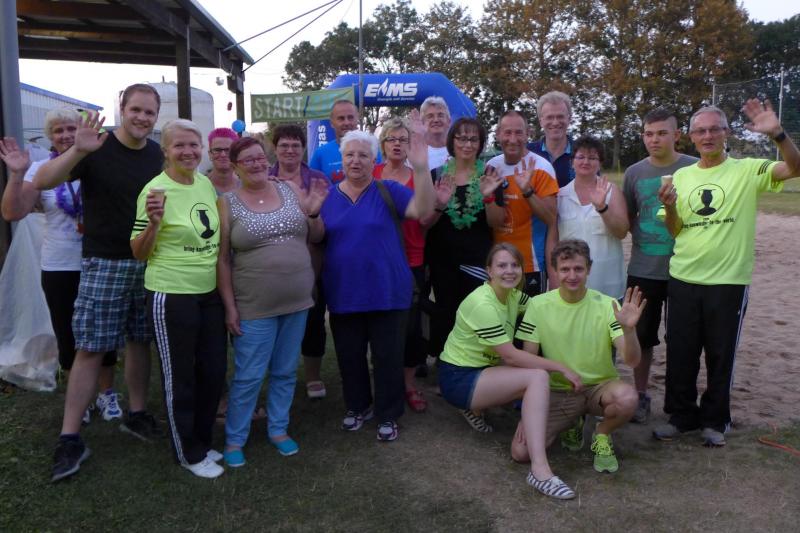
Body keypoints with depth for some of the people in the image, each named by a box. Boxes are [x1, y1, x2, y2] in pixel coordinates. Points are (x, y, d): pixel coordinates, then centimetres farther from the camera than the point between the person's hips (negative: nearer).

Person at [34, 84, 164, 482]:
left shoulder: (159, 156, 6)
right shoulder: (97, 148, -6)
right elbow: (41, 181, -15)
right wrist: (78, 151, -30)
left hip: (149, 264, 4)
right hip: (104, 264, -4)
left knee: (140, 341, 13)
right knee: (90, 349, -2)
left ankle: (136, 415, 30)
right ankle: (69, 438, 8)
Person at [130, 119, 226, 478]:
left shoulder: (207, 183, 4)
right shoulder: (155, 190, -14)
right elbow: (139, 253, -11)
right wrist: (153, 222, -27)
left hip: (211, 293, 7)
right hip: (171, 297, -6)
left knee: (214, 370, 16)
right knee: (180, 377, 8)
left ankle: (203, 440, 37)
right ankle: (189, 453, 27)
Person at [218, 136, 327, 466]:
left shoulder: (290, 189, 3)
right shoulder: (228, 203, -5)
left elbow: (316, 237, 8)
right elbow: (223, 259, -4)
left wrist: (314, 212, -12)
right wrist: (230, 307, -7)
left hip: (297, 302, 4)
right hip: (255, 306, -3)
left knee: (286, 372, 15)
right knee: (249, 376, 4)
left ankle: (278, 429, 33)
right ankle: (234, 438, 23)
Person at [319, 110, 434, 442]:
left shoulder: (388, 191, -4)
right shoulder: (328, 196, 5)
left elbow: (423, 211, -21)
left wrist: (421, 168, -34)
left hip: (386, 291, -3)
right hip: (343, 293, 3)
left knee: (387, 356, 7)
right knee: (349, 356, 15)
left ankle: (388, 415, 25)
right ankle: (358, 406, 37)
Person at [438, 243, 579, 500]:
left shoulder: (513, 294, 3)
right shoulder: (482, 304, -24)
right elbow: (511, 356, -24)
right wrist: (561, 367, -21)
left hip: (484, 369, 9)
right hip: (459, 379, -9)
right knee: (538, 377, -27)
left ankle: (478, 405, 13)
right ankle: (540, 469, -33)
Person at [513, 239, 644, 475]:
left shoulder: (606, 305, -9)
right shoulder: (538, 305, -8)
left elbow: (632, 361, -17)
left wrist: (628, 329, -37)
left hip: (599, 386, 0)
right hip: (555, 392, 1)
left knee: (627, 398, -35)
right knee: (520, 451, -18)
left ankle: (602, 435, 2)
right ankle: (571, 423, 15)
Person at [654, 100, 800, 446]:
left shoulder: (747, 170, -2)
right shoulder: (681, 176, 8)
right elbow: (675, 230, 9)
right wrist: (669, 207, -11)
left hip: (728, 281, -3)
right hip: (683, 279, 3)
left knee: (721, 355, 9)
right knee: (680, 353, 9)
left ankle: (714, 420, 26)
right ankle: (682, 415, 26)